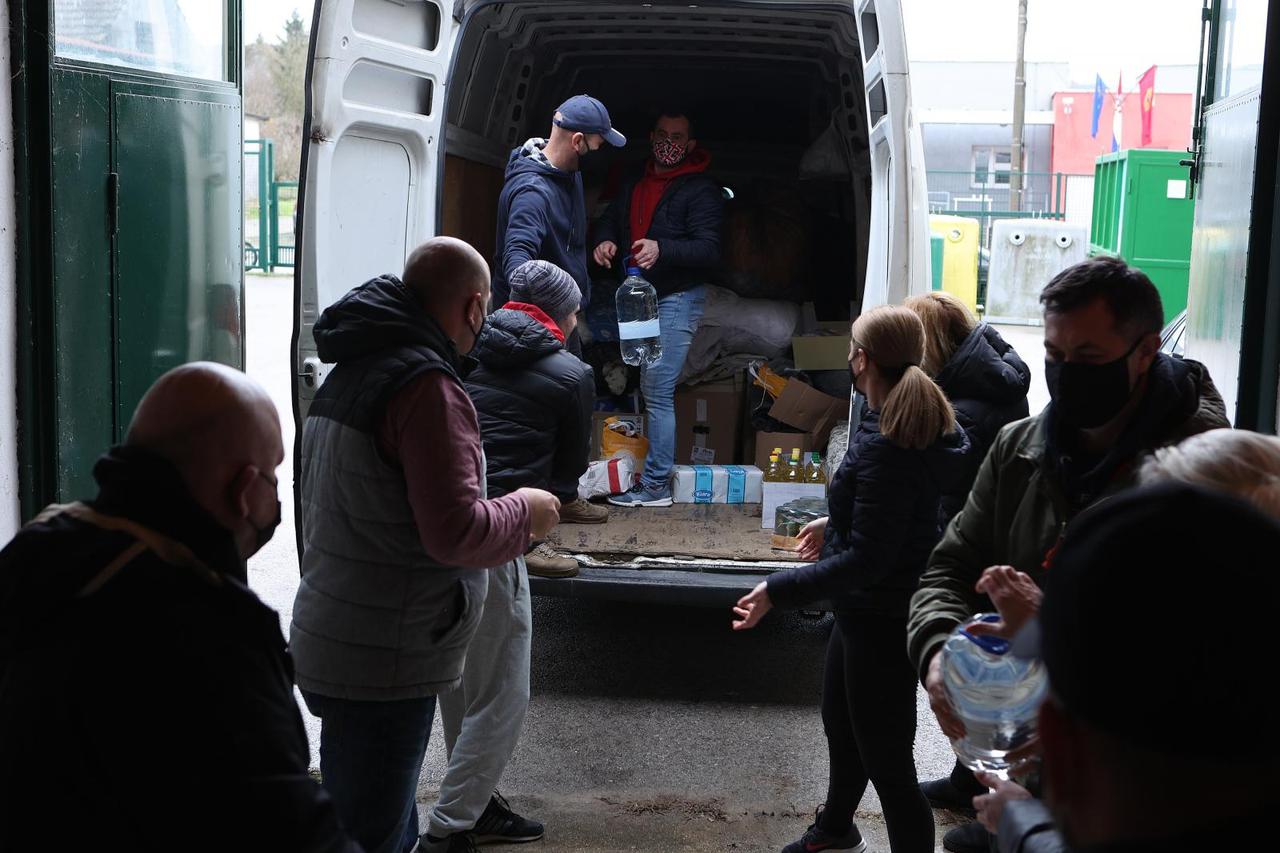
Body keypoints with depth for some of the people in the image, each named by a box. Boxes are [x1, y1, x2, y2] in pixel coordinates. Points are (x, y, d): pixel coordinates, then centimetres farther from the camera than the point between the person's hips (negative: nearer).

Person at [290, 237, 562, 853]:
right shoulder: (428, 385, -18)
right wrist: (524, 511, -5)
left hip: (329, 648, 10)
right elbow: (457, 532, -23)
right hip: (384, 665, -9)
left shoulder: (349, 375, 13)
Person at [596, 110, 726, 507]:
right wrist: (604, 240, -1)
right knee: (650, 388, 7)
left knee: (657, 391, -11)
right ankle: (654, 474, 14)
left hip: (677, 298, -7)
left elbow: (708, 250, -16)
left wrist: (662, 249, -33)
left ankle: (656, 485, -6)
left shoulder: (701, 191, -8)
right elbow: (610, 219, 24)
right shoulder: (634, 185, 16)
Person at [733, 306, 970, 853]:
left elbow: (867, 559, -29)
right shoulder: (923, 424, 1)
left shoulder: (884, 448, -29)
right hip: (867, 612, 11)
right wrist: (835, 524, 28)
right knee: (840, 727, 29)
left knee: (887, 763, 0)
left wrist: (777, 592, -28)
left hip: (881, 623, -11)